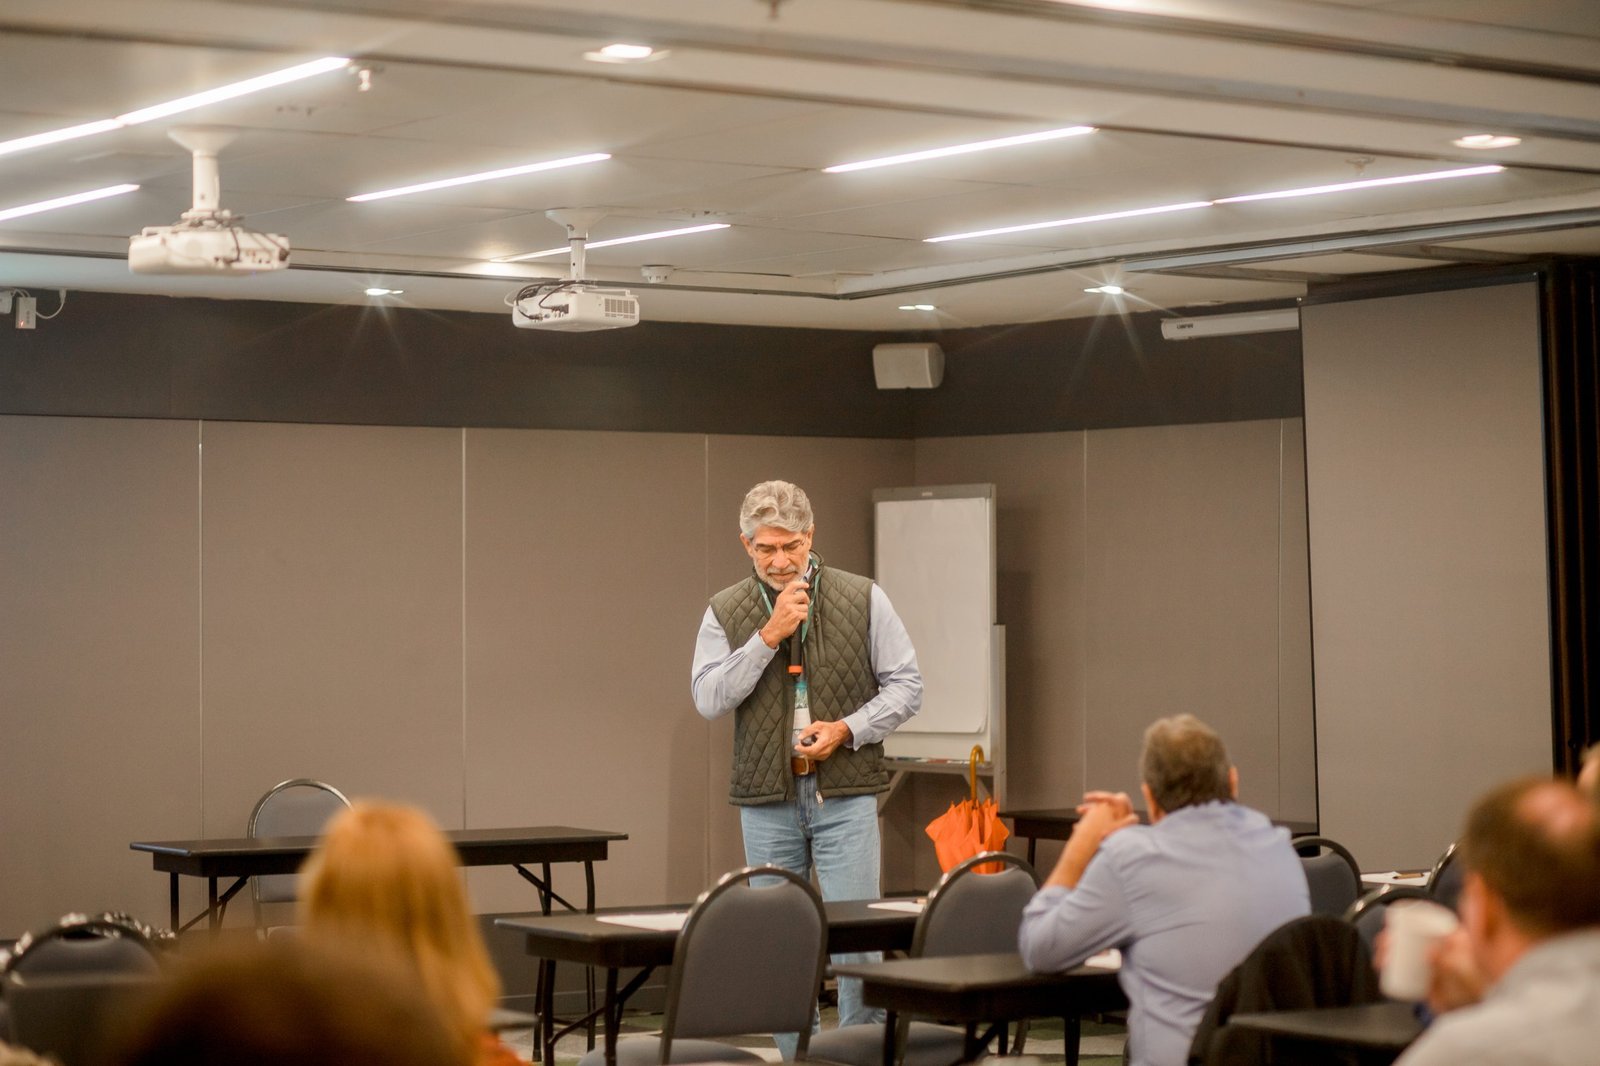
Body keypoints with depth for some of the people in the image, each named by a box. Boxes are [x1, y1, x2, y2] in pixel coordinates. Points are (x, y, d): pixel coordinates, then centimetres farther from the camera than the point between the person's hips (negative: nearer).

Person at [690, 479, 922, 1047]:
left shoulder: (864, 599, 2)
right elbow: (708, 697, -7)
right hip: (767, 801, 2)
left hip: (844, 795, -1)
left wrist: (847, 729, -11)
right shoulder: (725, 612, 4)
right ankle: (796, 1054, 16)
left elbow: (905, 683, 3)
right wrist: (769, 635, -15)